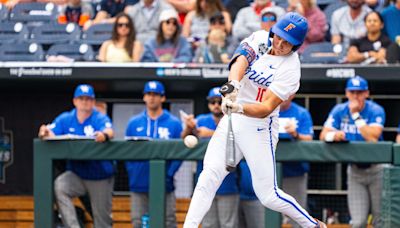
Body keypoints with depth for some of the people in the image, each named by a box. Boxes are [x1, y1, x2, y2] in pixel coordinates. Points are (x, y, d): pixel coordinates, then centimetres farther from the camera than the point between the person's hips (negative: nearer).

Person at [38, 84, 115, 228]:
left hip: (100, 177, -2)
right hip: (76, 175, 2)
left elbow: (110, 132, -28)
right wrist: (45, 132, -36)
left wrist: (104, 135, -53)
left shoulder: (100, 119, -8)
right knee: (59, 186, -29)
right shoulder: (65, 119, 2)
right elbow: (51, 133, -11)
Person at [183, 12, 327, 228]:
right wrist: (233, 84, -39)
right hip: (231, 121, 5)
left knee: (269, 196, -4)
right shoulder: (261, 38, 0)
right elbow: (241, 59, -19)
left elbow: (266, 108, -22)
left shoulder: (290, 69, -14)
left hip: (260, 128, -5)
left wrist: (240, 108, -41)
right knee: (209, 176, -11)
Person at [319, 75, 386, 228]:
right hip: (354, 170, 2)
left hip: (375, 169, -2)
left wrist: (356, 115, -23)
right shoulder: (339, 111, 0)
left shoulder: (376, 111, -10)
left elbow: (373, 138, -25)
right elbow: (323, 135, -6)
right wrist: (333, 135, -29)